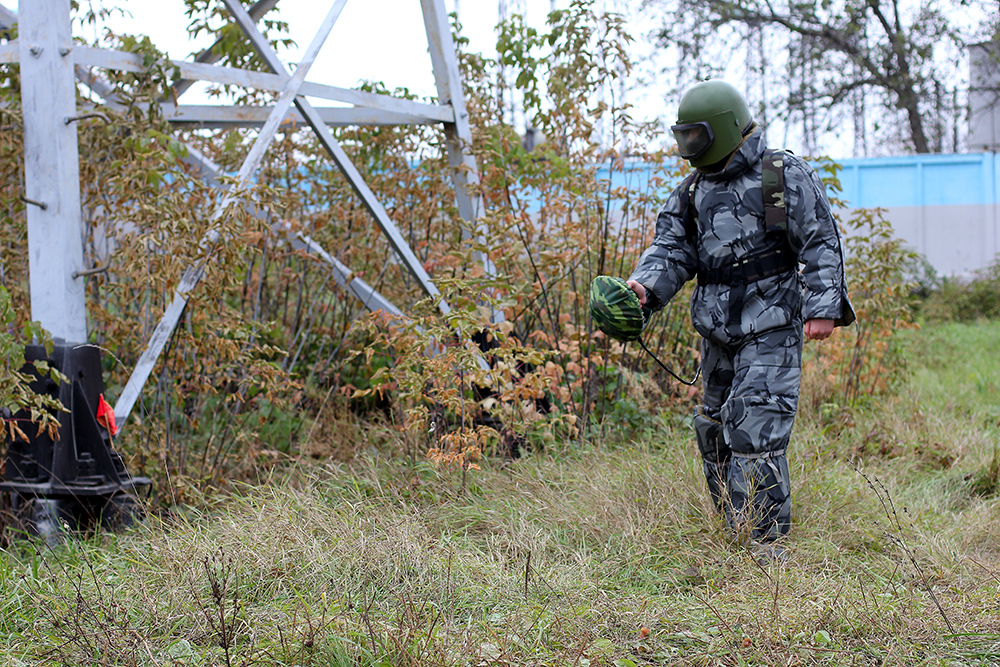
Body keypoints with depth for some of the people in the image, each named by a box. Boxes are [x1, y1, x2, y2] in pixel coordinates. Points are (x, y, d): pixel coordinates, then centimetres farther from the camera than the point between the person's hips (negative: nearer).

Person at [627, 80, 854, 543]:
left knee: (755, 430, -14)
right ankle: (730, 527, 28)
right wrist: (645, 285, -14)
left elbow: (821, 244, -7)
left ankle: (764, 537, -9)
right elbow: (672, 247, 6)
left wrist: (823, 308, -15)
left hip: (771, 328, -7)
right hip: (718, 331, 7)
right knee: (715, 429, 14)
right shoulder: (693, 191, 13)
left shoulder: (786, 178, -5)